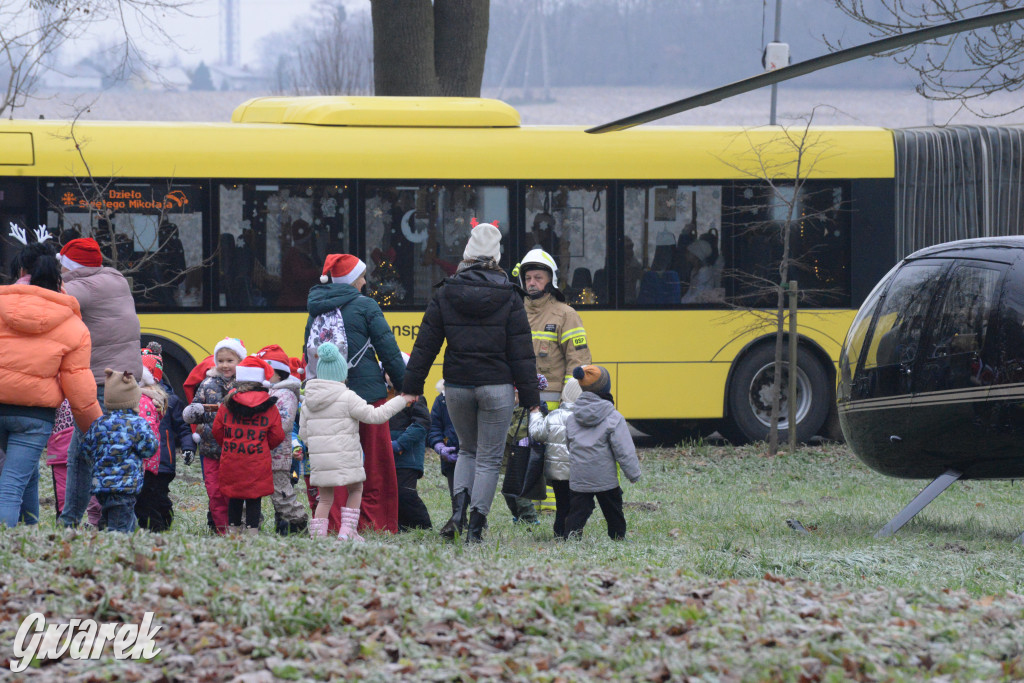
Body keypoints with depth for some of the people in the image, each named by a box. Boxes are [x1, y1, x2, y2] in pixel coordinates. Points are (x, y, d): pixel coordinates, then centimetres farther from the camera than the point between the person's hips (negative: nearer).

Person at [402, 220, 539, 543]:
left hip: (457, 386, 2)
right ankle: (475, 526, 0)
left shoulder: (445, 293, 1)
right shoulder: (508, 296, -4)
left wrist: (411, 387, 10)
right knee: (489, 458, 6)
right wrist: (531, 398, 1)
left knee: (468, 449, 21)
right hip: (496, 388, -2)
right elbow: (521, 352, -4)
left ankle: (459, 508, 0)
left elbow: (425, 345, 3)